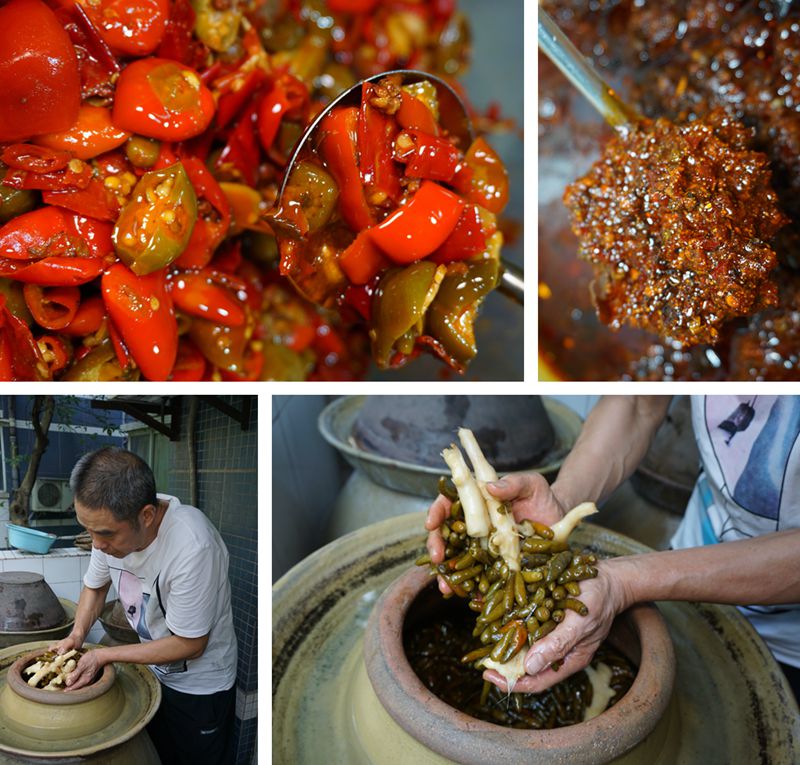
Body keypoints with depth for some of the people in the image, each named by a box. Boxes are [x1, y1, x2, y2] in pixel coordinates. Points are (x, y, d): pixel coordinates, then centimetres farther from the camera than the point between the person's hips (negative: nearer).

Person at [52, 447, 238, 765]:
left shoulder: (193, 548, -39)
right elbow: (95, 587, 4)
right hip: (152, 670, 6)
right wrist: (76, 636, -13)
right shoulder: (111, 522, -18)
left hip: (200, 687, -6)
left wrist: (104, 655, -24)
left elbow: (189, 644, -26)